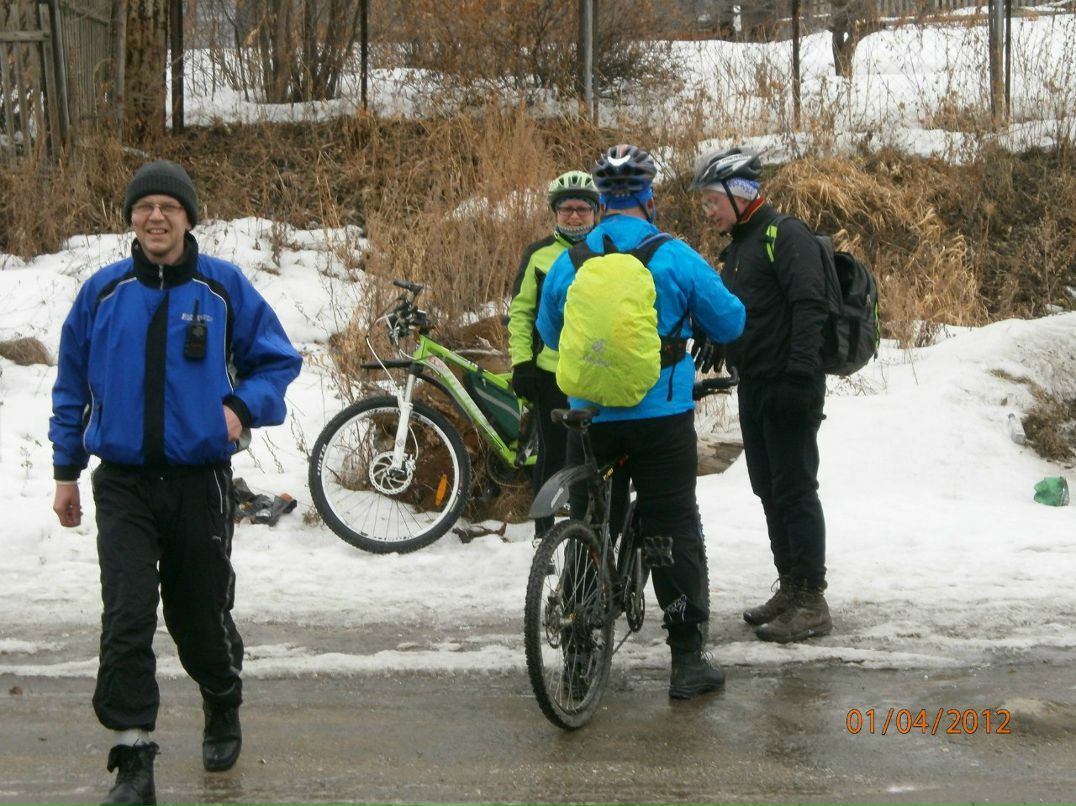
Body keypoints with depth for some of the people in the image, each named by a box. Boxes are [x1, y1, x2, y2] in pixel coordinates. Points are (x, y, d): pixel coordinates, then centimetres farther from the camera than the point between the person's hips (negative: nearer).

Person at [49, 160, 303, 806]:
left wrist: (242, 407, -13)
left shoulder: (224, 286, -2)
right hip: (123, 485, 0)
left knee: (203, 618, 12)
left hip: (200, 480, 0)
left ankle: (223, 710, 41)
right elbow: (73, 384, 11)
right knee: (127, 623, -10)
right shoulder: (103, 291, 2)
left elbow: (277, 360, 6)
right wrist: (66, 470, 10)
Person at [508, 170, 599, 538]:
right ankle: (544, 529, 16)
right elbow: (520, 311, 5)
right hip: (550, 373, -1)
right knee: (552, 455, 5)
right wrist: (521, 363, -4)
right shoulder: (538, 255, 5)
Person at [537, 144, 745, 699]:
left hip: (589, 420, 2)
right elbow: (730, 322, 1)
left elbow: (549, 333, 14)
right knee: (675, 533, 4)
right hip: (663, 419, -2)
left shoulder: (567, 264, -1)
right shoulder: (676, 258, -8)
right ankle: (687, 658, 3)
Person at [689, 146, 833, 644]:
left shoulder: (785, 235, -11)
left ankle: (812, 602, -2)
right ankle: (790, 589, 21)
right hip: (754, 388, 10)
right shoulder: (736, 248, 19)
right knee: (769, 491, 13)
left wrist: (802, 377, -26)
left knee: (795, 491, -7)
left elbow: (809, 307, -20)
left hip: (787, 388, -10)